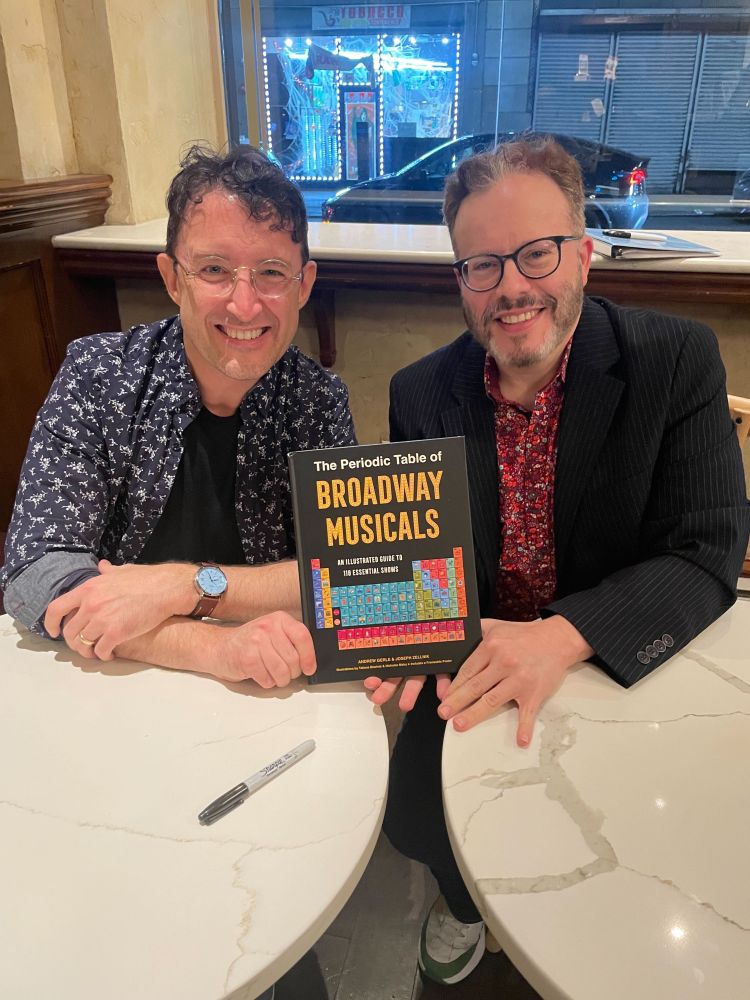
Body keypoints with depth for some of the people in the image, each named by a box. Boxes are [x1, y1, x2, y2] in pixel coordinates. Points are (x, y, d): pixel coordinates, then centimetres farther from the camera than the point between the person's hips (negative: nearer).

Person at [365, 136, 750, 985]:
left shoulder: (677, 360, -13)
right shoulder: (421, 392, -6)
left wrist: (563, 636, -34)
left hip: (625, 667, -1)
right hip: (474, 664, 2)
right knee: (411, 811, -13)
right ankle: (468, 898, 26)